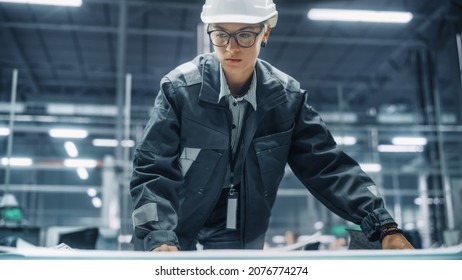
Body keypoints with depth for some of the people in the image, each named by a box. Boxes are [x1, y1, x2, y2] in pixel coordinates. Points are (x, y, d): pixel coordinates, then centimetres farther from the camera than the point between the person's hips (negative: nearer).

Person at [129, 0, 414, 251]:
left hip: (245, 244, 2)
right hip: (178, 241, -1)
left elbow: (328, 166, -6)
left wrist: (386, 227, -15)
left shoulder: (287, 97, -6)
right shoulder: (180, 87, -13)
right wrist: (160, 242, -30)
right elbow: (153, 171, -16)